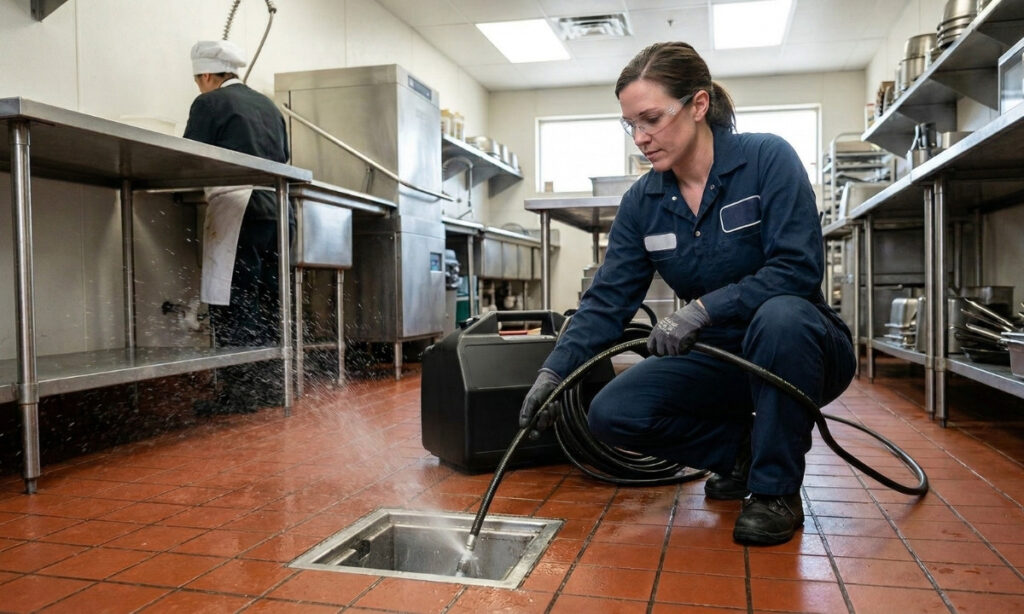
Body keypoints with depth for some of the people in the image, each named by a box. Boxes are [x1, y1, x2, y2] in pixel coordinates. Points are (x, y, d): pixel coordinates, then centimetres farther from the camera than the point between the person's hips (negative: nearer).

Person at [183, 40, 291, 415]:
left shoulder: (209, 103, 0)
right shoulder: (267, 105, 21)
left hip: (237, 212, -7)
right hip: (277, 211, 7)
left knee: (233, 305, -6)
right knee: (266, 303, 10)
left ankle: (240, 392, -6)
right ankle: (269, 386, 14)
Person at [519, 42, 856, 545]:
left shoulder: (767, 159, -15)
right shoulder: (642, 202, -3)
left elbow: (798, 268, -25)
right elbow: (607, 300, -7)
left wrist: (702, 309, -34)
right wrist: (553, 372, -19)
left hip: (799, 346, -4)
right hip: (719, 358, 4)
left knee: (779, 316, -39)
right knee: (611, 414, -15)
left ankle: (777, 489, -15)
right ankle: (741, 449, 10)